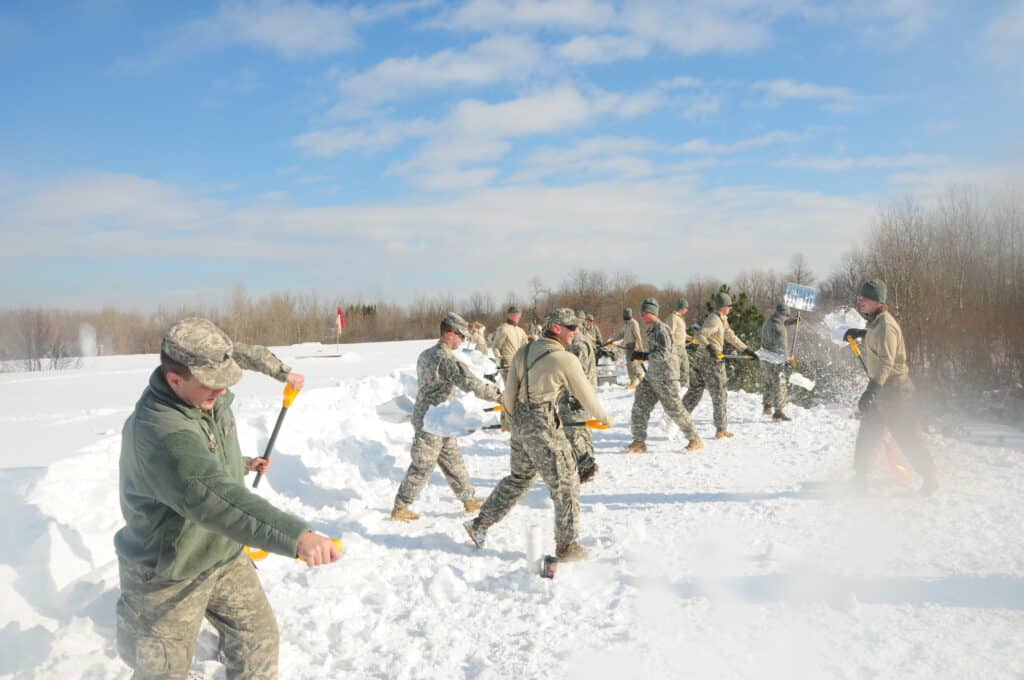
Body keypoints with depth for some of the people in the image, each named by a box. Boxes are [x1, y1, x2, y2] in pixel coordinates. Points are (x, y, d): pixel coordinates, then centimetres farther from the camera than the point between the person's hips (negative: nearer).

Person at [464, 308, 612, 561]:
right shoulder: (565, 359, -13)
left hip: (520, 425, 8)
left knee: (519, 478, 24)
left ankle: (480, 524, 30)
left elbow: (509, 394, 8)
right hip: (544, 428, -7)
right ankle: (566, 545, 16)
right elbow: (586, 396, -3)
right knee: (566, 484, 7)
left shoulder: (523, 352, 5)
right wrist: (604, 417, 15)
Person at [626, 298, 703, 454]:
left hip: (665, 378, -9)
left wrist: (644, 356, -22)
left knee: (674, 409, -4)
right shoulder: (651, 330, 14)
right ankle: (639, 442, 8)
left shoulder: (661, 330, -16)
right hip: (652, 377, 9)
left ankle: (696, 440, 8)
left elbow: (664, 353, -25)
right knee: (640, 406, 3)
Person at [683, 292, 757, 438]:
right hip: (711, 362, -9)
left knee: (694, 392, 12)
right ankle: (721, 430, 10)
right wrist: (709, 347, -43)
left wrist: (746, 349, 24)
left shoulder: (722, 319, 15)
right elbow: (700, 334, -29)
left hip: (700, 360, 9)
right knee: (719, 396, 2)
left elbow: (730, 336, 23)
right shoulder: (714, 320, -16)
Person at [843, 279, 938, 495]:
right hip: (880, 387, 9)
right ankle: (860, 475, 17)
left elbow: (886, 362, -27)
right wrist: (860, 333, 30)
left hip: (894, 388, -9)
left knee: (906, 436, -3)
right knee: (868, 434, 10)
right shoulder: (876, 323, 10)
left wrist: (872, 389, -33)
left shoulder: (885, 325, -19)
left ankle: (929, 477, 9)